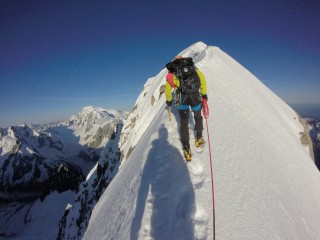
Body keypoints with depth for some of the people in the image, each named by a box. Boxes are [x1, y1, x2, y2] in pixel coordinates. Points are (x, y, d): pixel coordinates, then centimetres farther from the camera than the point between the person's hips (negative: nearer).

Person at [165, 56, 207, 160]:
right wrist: (204, 93, 20)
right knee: (198, 117, 26)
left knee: (184, 122, 12)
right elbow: (202, 79, 14)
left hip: (182, 98, -1)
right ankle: (199, 138, 34)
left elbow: (168, 87, 16)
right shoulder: (193, 68, 23)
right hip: (195, 96, 1)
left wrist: (169, 100, 27)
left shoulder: (173, 73, 21)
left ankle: (186, 147, 13)